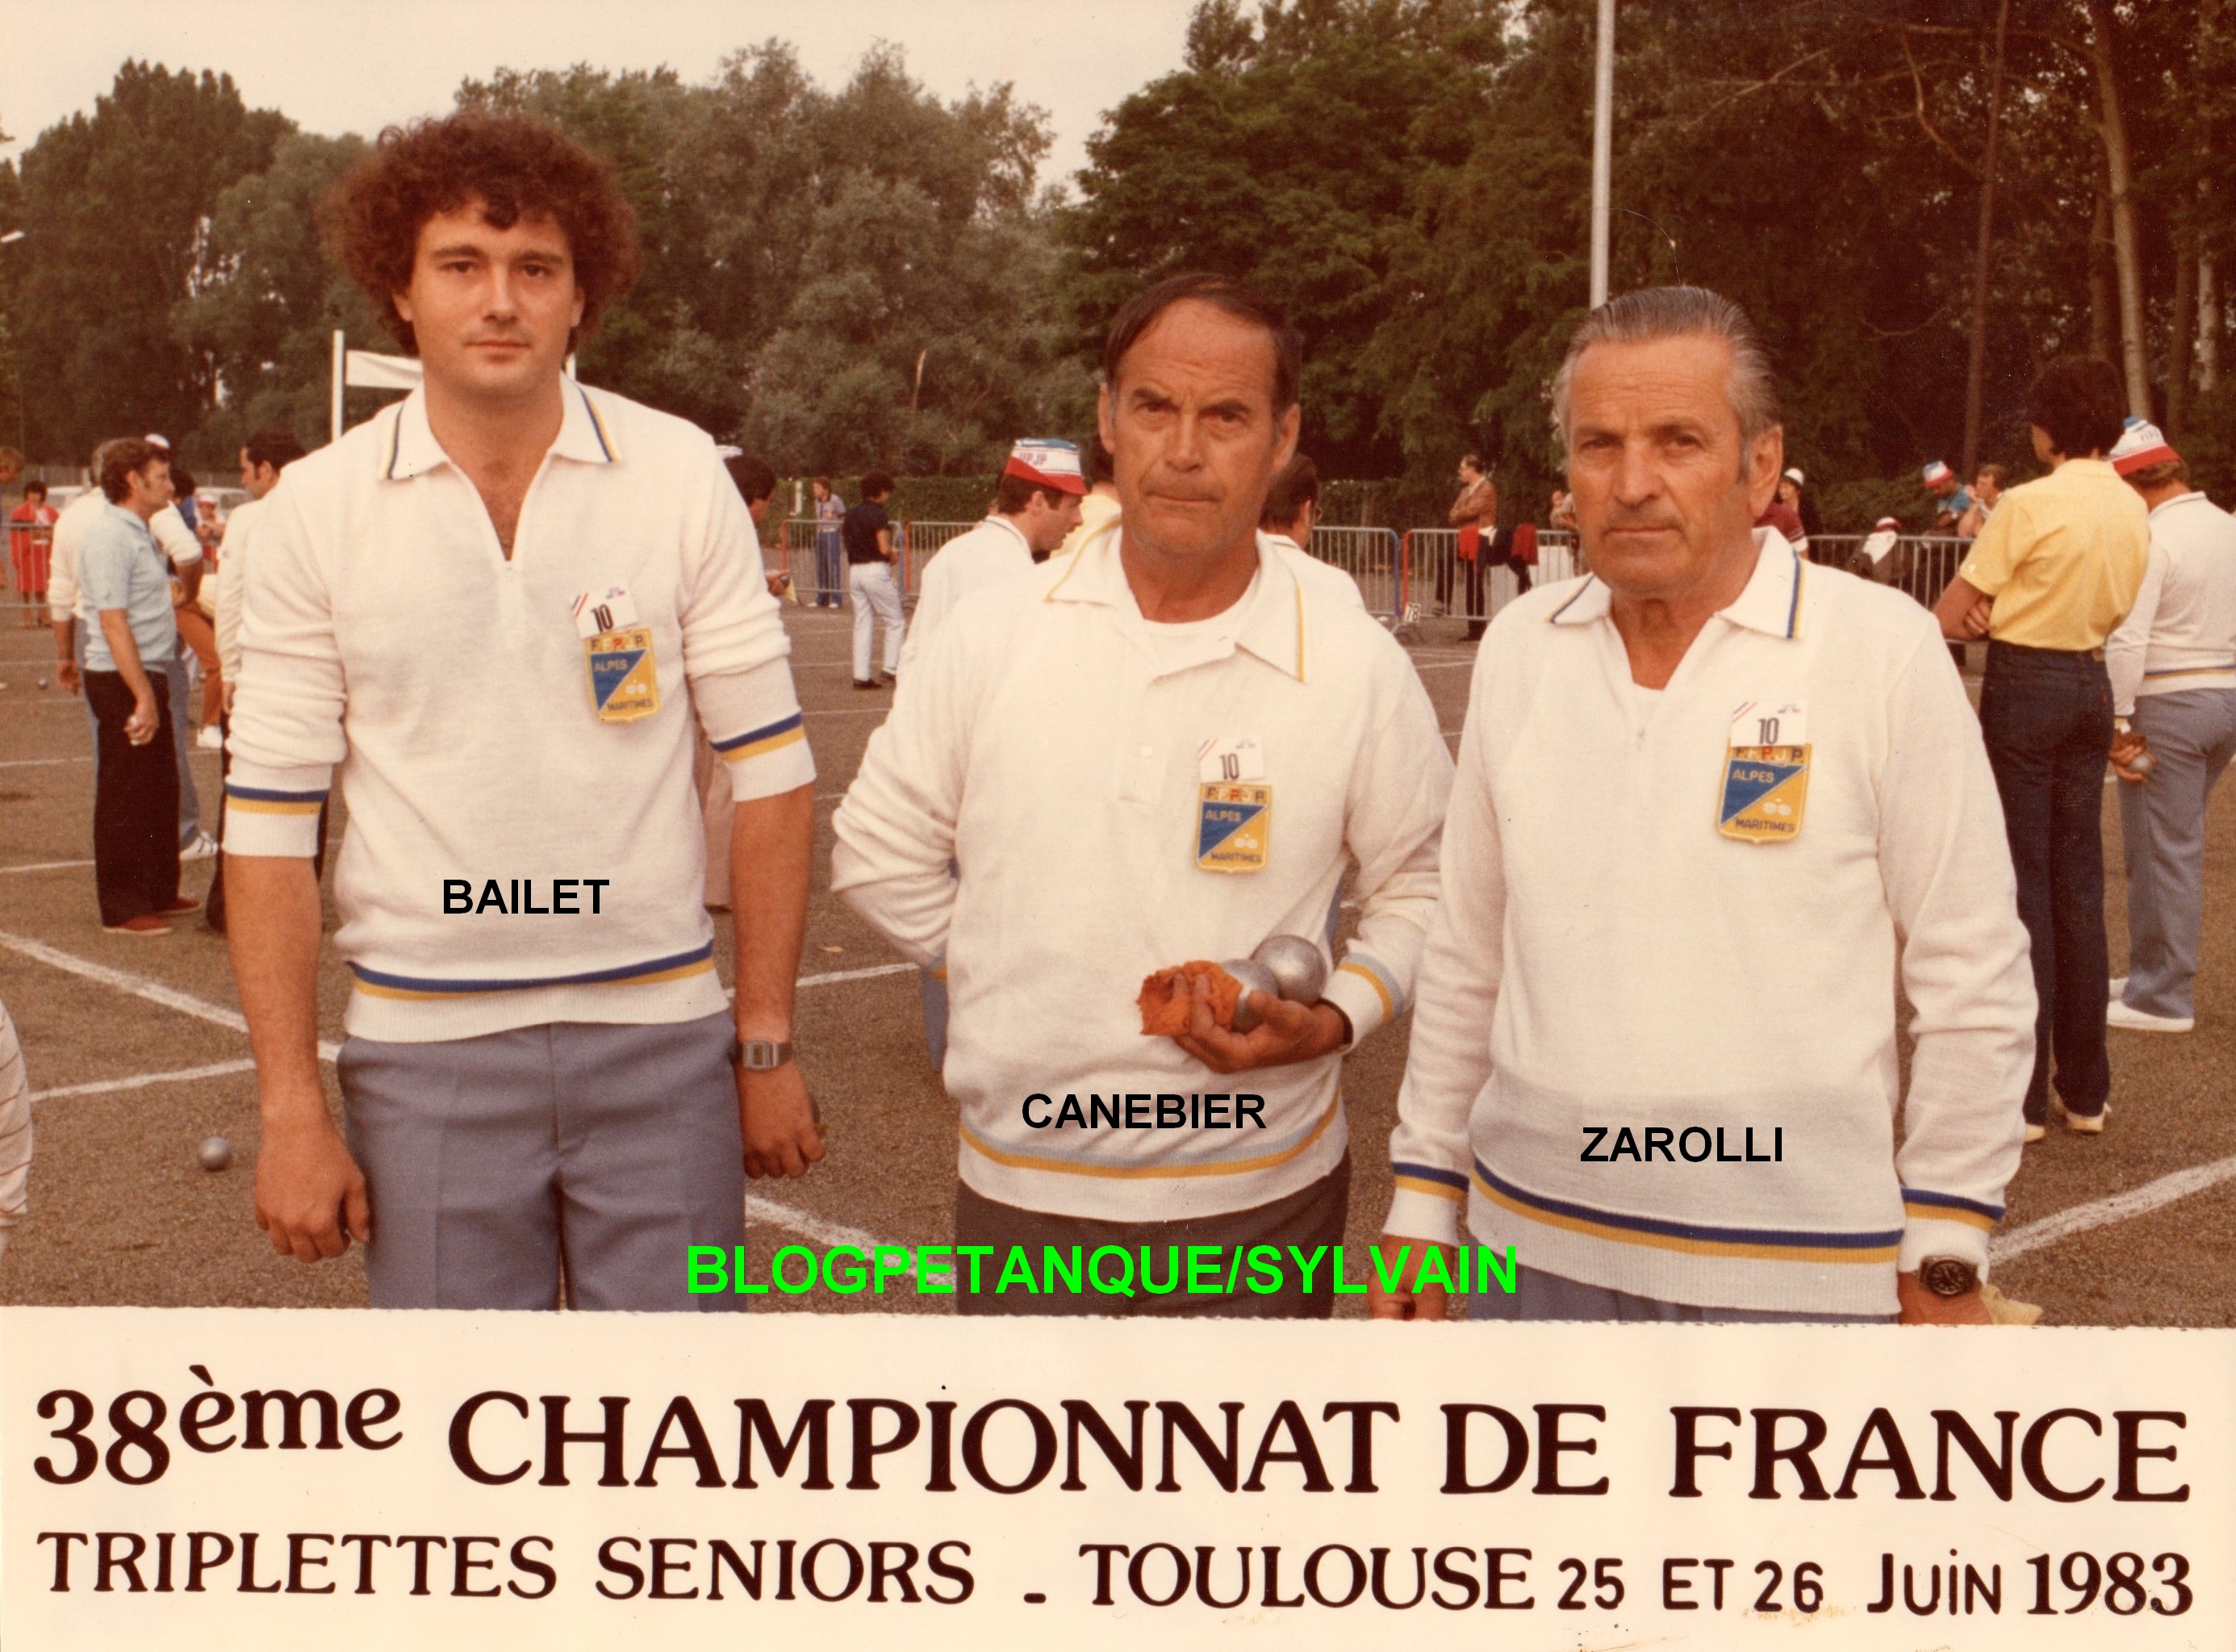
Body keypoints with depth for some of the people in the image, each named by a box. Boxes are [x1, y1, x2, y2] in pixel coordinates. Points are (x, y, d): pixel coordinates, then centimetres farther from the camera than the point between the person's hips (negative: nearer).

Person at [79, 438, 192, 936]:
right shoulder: (110, 537, -16)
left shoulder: (140, 535, 15)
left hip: (148, 676, 10)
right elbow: (113, 623, -23)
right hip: (122, 682, -10)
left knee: (161, 790, 17)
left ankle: (160, 893, 28)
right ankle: (123, 910, 3)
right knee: (124, 796, -3)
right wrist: (143, 697, -26)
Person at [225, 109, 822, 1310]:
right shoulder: (315, 511, -1)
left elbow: (772, 772, 1)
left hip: (660, 1043, 0)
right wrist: (291, 1110, -3)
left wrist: (768, 1043, -1)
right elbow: (269, 828, 0)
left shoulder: (679, 477, -1)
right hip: (425, 1055, 0)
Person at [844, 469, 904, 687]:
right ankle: (891, 668, -1)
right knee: (895, 622, 5)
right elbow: (884, 549, -18)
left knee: (862, 624, 8)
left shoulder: (851, 514, 11)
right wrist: (893, 554, 5)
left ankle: (861, 675, 5)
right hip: (876, 570, -7)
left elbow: (845, 538, 12)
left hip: (855, 570, 7)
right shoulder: (878, 514, -12)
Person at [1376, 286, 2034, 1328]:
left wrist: (1945, 1262, -5)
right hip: (1534, 1244, 4)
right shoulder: (1518, 649, 2)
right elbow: (1466, 958, 9)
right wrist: (1423, 1199, 10)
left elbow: (1971, 977, -6)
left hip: (1795, 1269, -3)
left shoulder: (1884, 649, -9)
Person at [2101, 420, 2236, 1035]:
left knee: (2163, 850, 0)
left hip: (2169, 704, -8)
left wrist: (2120, 720, -16)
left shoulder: (2150, 536, -14)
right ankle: (2154, 972, 25)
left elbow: (2126, 639, -21)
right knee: (2174, 842, 17)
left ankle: (2161, 996, 6)